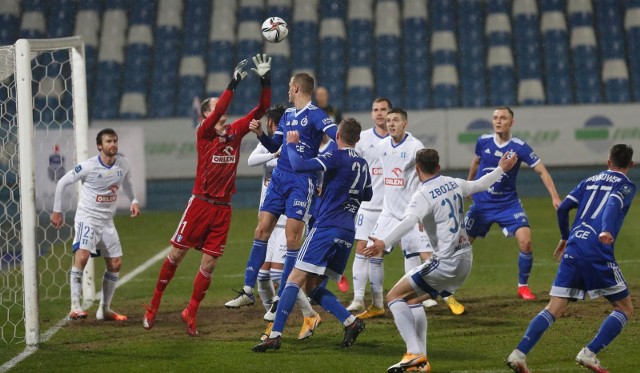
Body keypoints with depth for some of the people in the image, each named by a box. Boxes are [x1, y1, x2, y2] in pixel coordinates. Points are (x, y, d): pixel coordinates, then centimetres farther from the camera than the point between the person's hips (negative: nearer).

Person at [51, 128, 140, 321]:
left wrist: (133, 200, 5)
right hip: (87, 217, -6)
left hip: (107, 221, 6)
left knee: (115, 263, 6)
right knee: (82, 256, -26)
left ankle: (104, 309, 19)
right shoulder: (89, 166, -17)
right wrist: (57, 211, -4)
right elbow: (62, 183, -6)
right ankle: (75, 306, -25)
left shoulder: (123, 164, -2)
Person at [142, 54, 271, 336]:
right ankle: (153, 306, 16)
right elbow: (217, 112, -25)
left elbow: (261, 109, 3)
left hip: (223, 207, 4)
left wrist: (265, 80, -9)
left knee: (209, 264, 1)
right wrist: (234, 84, -30)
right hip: (200, 204, -4)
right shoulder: (203, 133, -5)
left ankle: (191, 313, 14)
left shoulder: (235, 132, 7)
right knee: (176, 254, 2)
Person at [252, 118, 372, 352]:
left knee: (295, 280, -9)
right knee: (312, 286, 14)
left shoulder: (337, 158, -8)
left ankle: (275, 335, -18)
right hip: (348, 233, 7)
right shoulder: (363, 165, 14)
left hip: (326, 228, -7)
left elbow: (299, 165, -18)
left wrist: (291, 145, 1)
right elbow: (367, 195, 32)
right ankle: (350, 322, 0)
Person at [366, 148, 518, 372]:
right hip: (465, 260, 8)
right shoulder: (454, 184, 9)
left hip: (446, 262, -8)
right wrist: (501, 170, 48)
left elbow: (409, 221, -33)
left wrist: (384, 242, -45)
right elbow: (480, 185, 28)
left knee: (394, 297, -3)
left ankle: (414, 353, -17)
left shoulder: (423, 195, -14)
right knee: (413, 301, 19)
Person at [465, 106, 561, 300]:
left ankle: (523, 286, 2)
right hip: (482, 204, 2)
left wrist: (555, 197, -18)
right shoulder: (483, 141, -6)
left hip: (508, 203, -2)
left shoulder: (520, 147, -14)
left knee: (525, 241, -18)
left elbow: (541, 171, -9)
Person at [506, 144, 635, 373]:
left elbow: (563, 207, 17)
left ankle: (519, 353, -13)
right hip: (597, 251, -6)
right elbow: (613, 205, -17)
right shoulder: (626, 186, 5)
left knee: (554, 309, 5)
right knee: (625, 309, 8)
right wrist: (606, 231, -35)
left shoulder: (590, 181, 22)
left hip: (573, 249, 6)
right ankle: (589, 354, -6)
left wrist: (565, 238, 33)